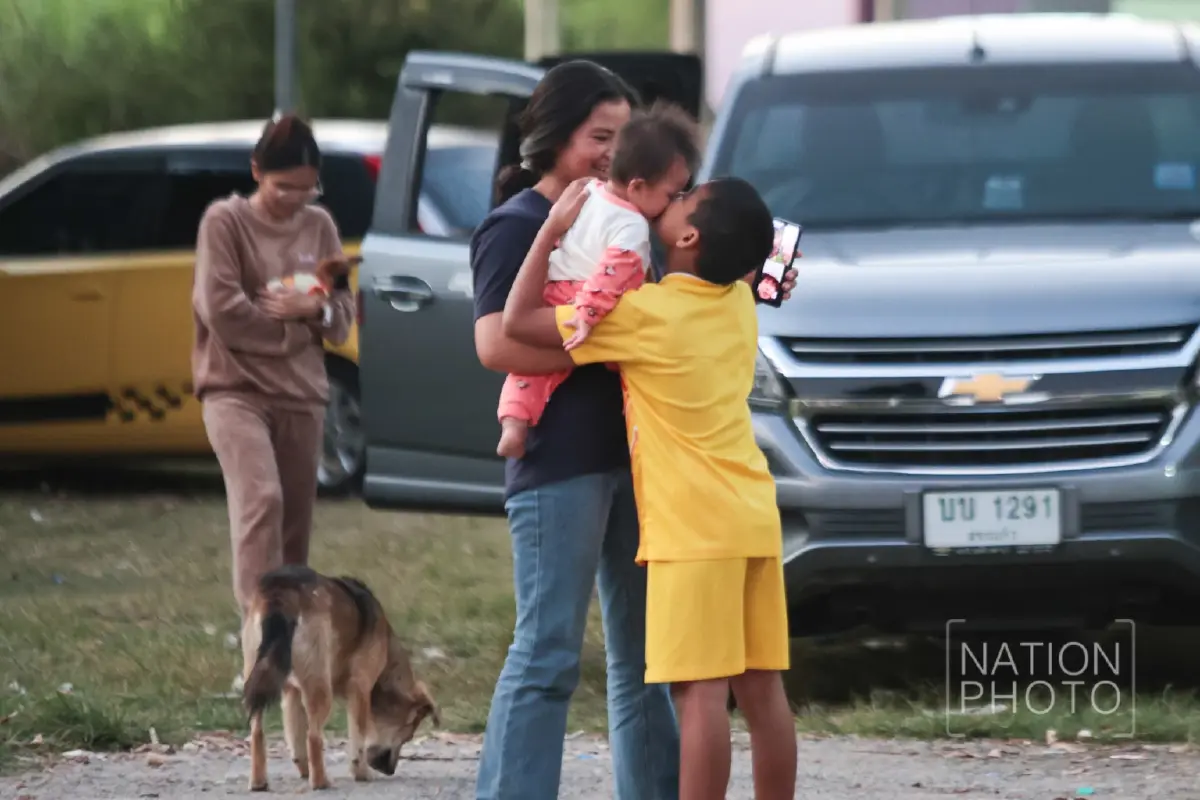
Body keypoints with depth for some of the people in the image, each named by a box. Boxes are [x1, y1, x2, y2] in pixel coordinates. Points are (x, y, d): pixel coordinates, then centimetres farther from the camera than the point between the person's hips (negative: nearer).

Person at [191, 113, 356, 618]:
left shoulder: (319, 226, 9)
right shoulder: (225, 222, -5)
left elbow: (342, 317, 9)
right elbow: (222, 310, -14)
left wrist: (315, 309, -13)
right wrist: (294, 321, -7)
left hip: (301, 392, 5)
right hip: (236, 388, -5)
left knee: (295, 522, 6)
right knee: (261, 500, -23)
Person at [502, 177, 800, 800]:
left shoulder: (647, 315, -11)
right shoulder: (739, 301, 9)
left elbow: (519, 322, -10)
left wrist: (553, 230, -2)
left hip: (694, 529, -7)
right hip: (753, 518, 7)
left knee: (699, 690, -10)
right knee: (760, 687, 8)